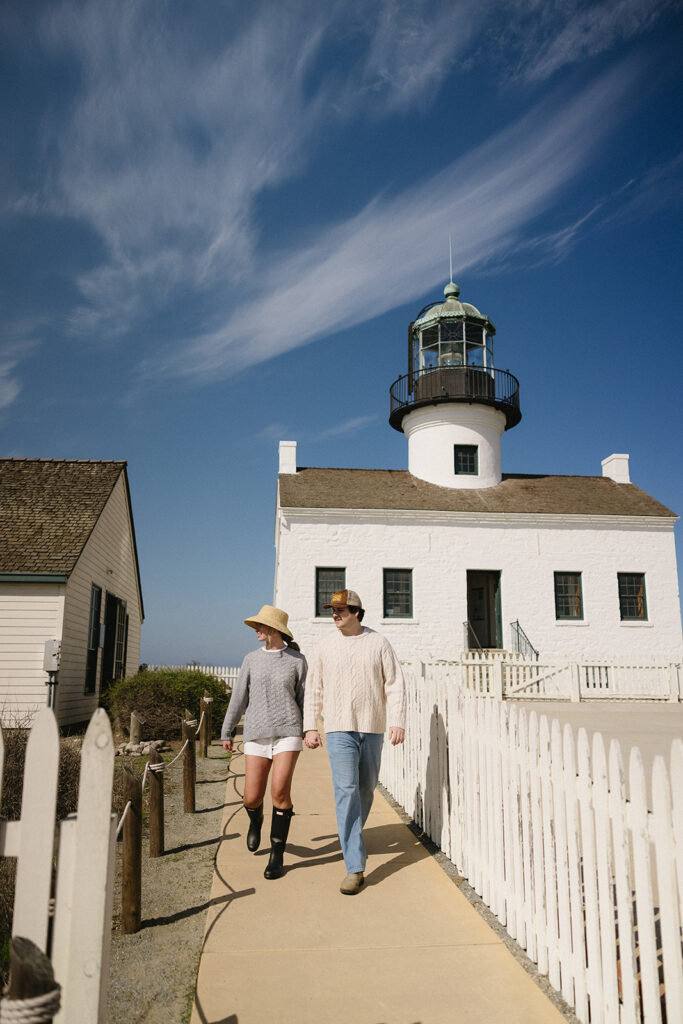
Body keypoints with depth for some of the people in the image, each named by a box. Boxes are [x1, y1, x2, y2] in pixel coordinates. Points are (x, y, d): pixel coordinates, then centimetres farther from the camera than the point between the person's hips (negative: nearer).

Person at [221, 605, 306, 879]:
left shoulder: (297, 660, 2)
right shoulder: (251, 660, 6)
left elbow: (304, 698, 7)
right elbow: (239, 698, 9)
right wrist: (226, 732, 10)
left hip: (288, 733, -2)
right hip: (257, 735, 2)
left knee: (280, 790, -15)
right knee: (252, 797, 0)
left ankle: (277, 854, 2)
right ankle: (256, 820, 39)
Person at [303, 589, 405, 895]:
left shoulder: (379, 643, -1)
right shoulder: (327, 647, 1)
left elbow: (395, 685, -1)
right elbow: (314, 689, 7)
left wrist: (397, 722, -11)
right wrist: (310, 727, 1)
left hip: (373, 729, 1)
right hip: (339, 730, -1)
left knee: (366, 788, 15)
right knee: (346, 792, -9)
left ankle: (352, 835, 42)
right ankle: (355, 869, -7)